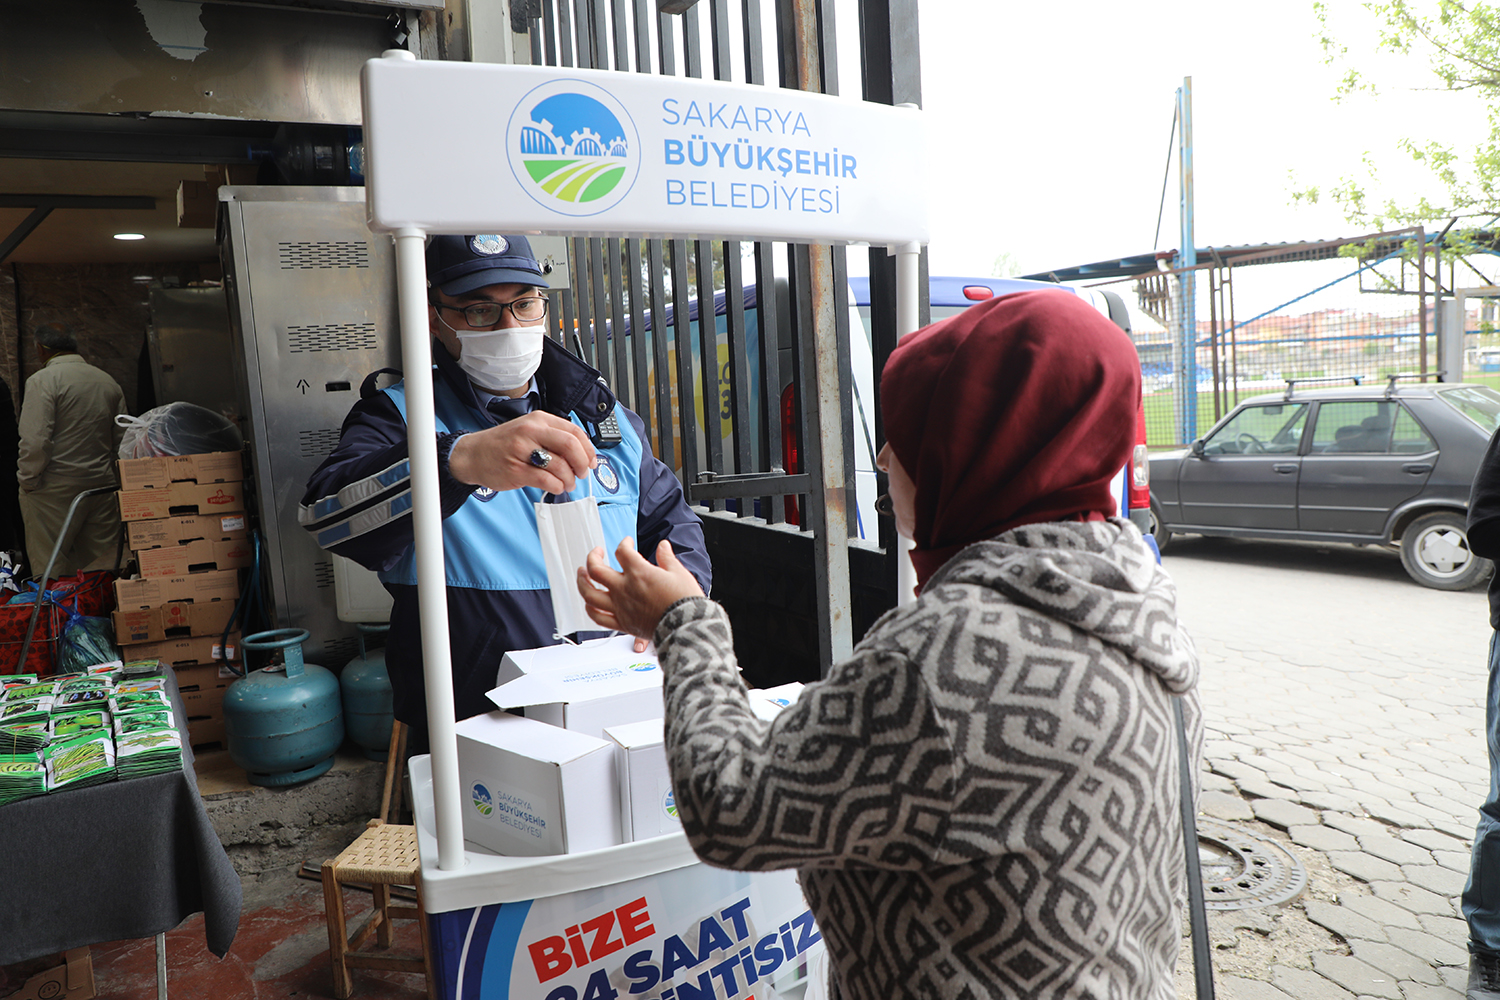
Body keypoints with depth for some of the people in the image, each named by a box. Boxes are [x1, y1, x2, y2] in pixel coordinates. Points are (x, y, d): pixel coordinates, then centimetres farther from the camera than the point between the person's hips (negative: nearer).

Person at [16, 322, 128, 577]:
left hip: (55, 489, -6)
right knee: (102, 568, 8)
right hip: (103, 485, 6)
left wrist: (27, 482, -4)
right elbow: (123, 439, 12)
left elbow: (35, 440, -16)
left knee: (49, 569, 1)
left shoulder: (42, 381, -9)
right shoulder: (109, 381, 11)